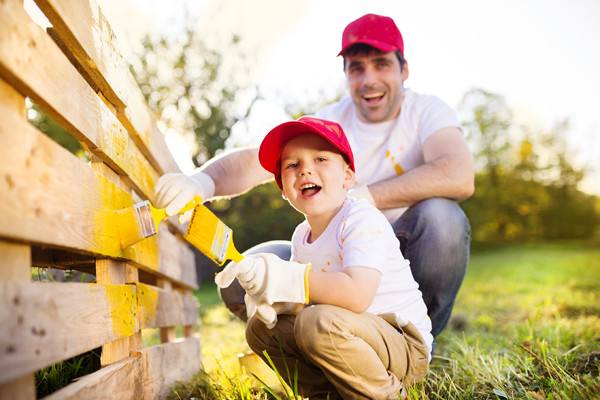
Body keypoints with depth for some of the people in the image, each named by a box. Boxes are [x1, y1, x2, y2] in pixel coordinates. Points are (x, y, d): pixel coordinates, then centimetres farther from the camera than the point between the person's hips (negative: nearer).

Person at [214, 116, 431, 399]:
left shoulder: (362, 219, -20)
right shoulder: (301, 235, 6)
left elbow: (357, 295, -35)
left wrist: (283, 278, -33)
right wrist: (275, 299, -15)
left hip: (407, 346, -8)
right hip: (348, 339, 8)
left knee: (318, 322, -34)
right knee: (259, 328, 7)